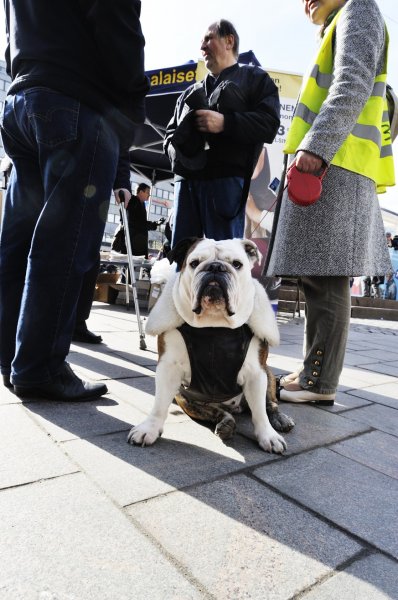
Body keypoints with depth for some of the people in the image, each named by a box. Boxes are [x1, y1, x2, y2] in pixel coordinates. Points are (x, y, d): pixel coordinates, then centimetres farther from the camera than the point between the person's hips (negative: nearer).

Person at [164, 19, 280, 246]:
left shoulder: (254, 78, 16)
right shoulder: (191, 92, 31)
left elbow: (269, 124, 0)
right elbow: (171, 133, 28)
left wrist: (225, 123, -12)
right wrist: (177, 148, 3)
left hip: (226, 178, -5)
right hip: (186, 179, 6)